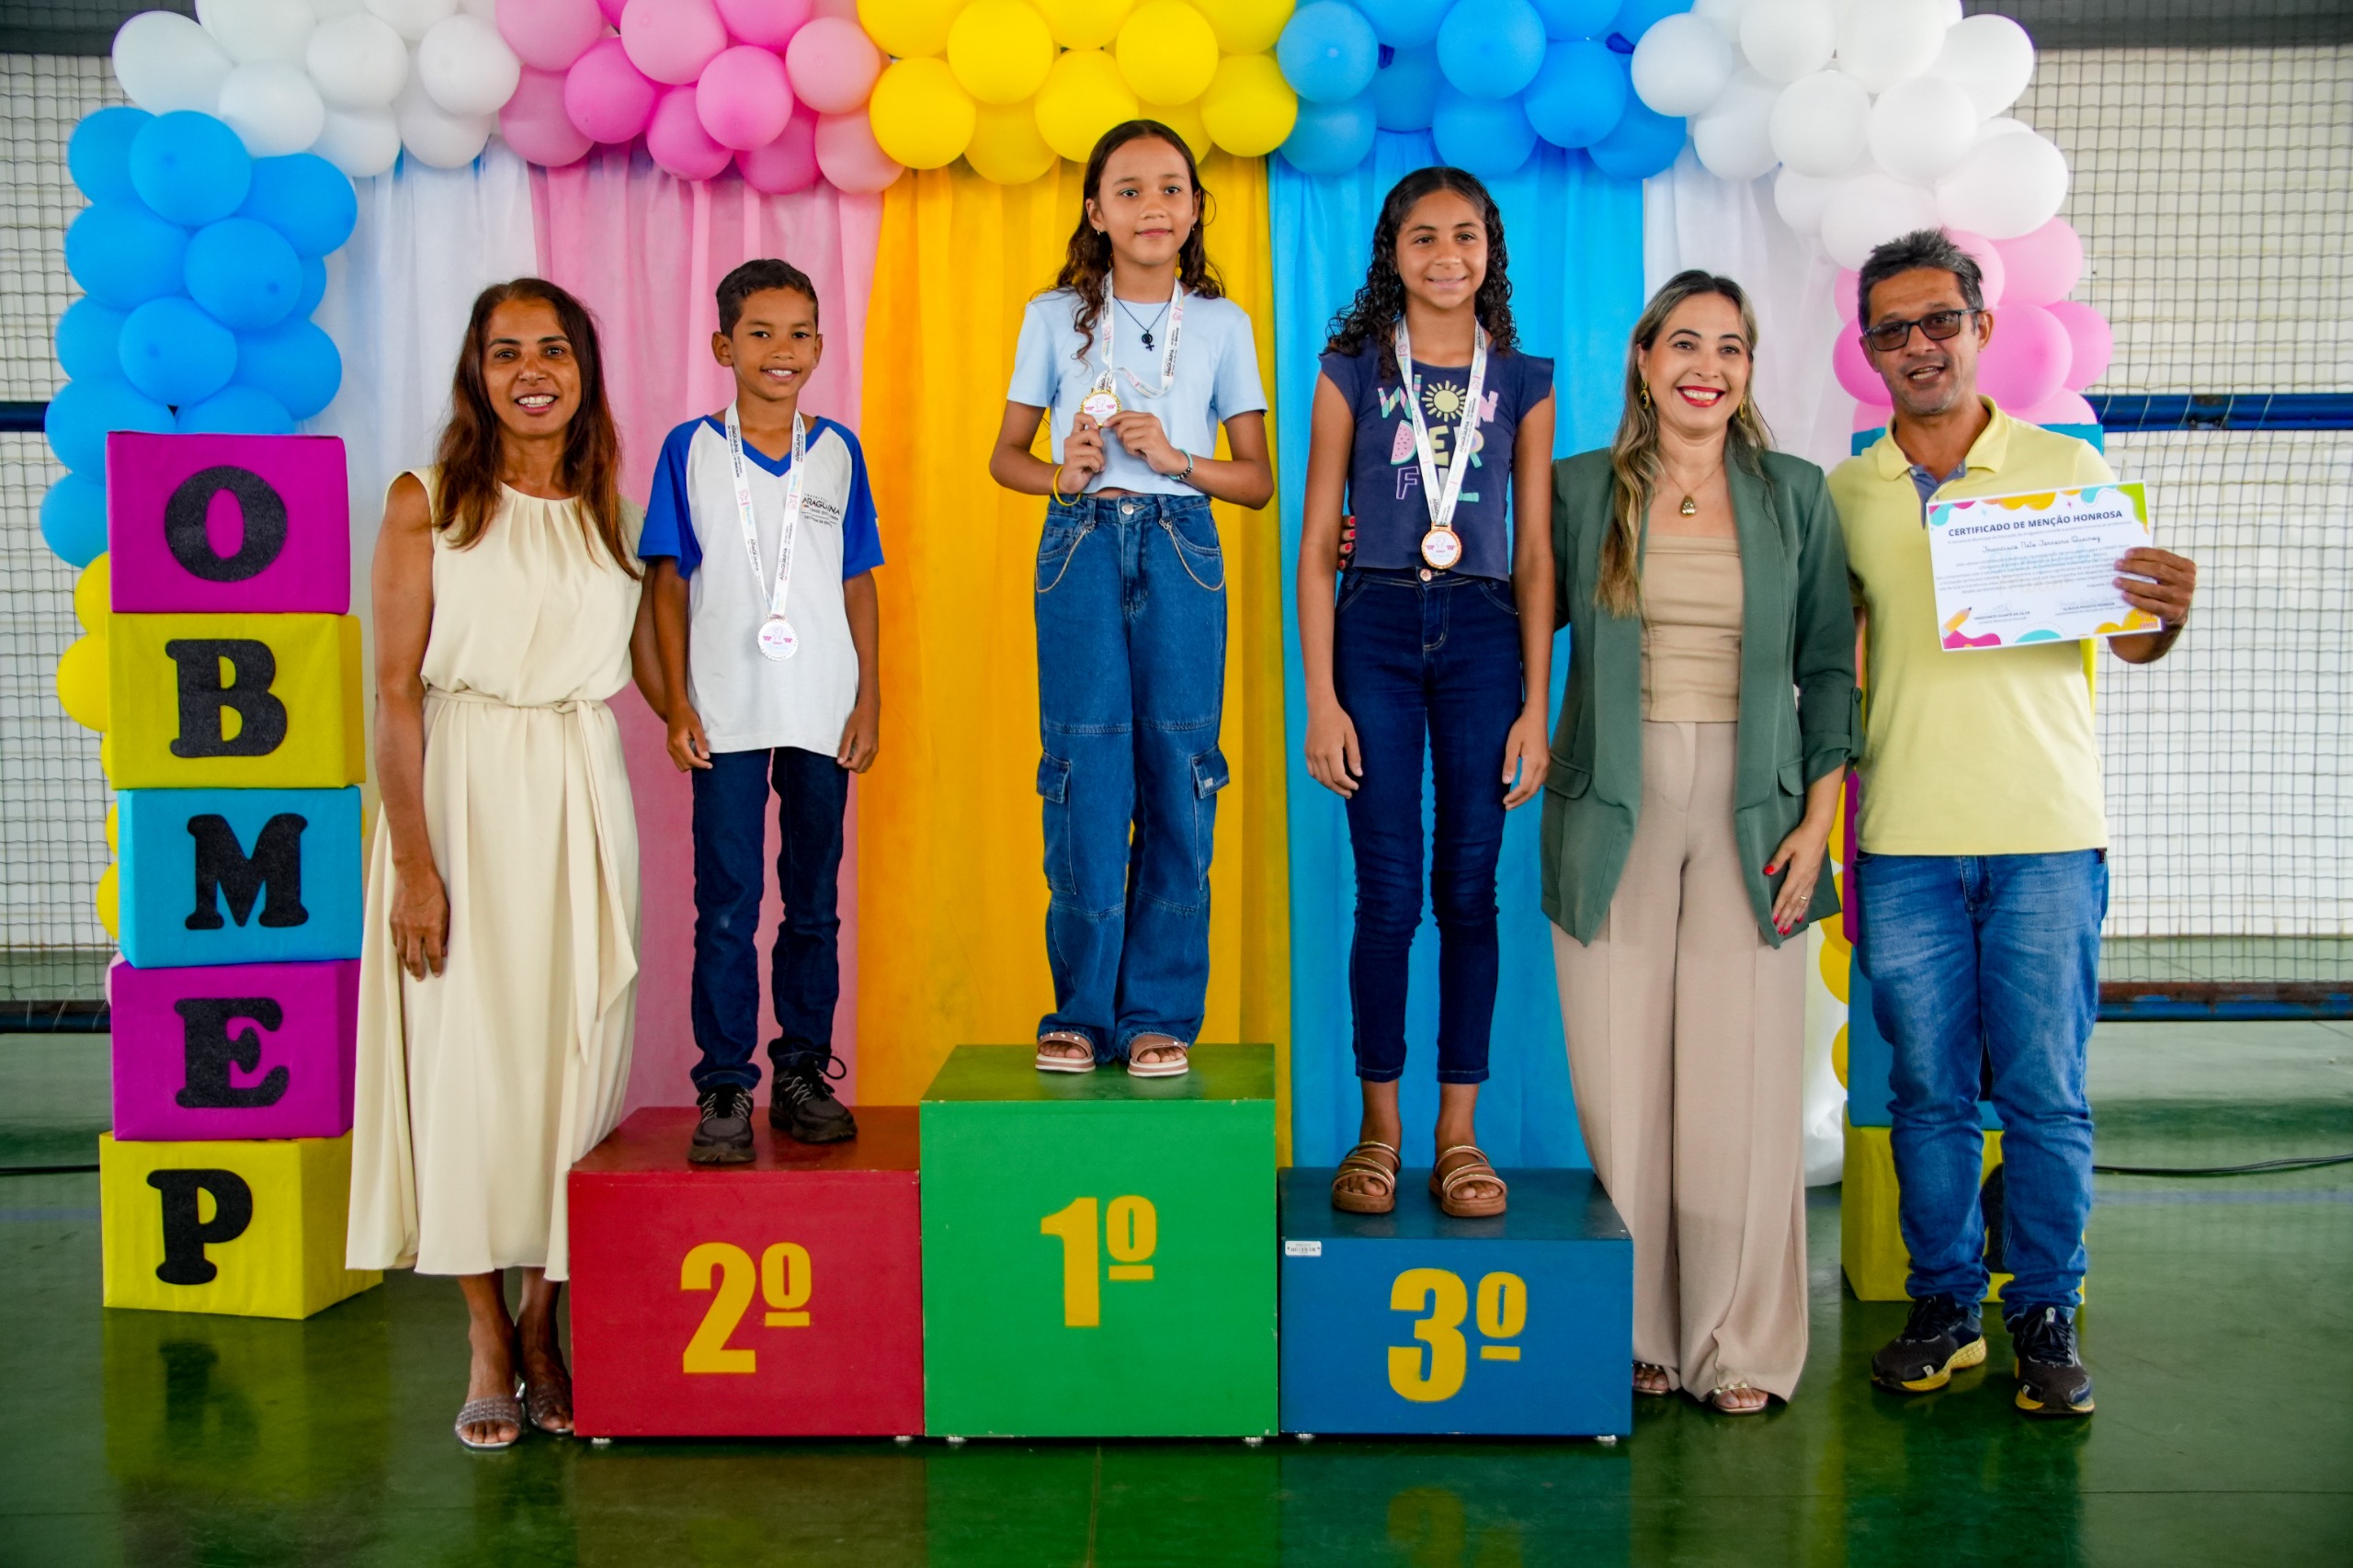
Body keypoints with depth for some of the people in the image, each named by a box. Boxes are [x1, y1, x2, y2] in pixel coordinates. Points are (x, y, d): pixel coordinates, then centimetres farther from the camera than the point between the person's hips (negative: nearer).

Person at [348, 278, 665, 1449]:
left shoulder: (609, 511, 9)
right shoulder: (424, 506, -1)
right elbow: (394, 694, -5)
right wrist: (415, 862, -10)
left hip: (582, 797, 3)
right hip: (463, 793, -3)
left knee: (576, 1051, 5)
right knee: (468, 1055, 1)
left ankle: (544, 1321, 20)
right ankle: (488, 1342, 14)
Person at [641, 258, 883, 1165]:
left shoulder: (837, 453, 8)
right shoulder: (690, 449, 3)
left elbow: (859, 585, 9)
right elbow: (669, 585, 3)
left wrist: (869, 702, 3)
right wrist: (678, 705, -4)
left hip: (824, 715, 2)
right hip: (727, 715, -2)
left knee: (814, 900, 9)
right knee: (726, 904, -1)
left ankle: (803, 1072, 19)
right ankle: (724, 1088, 7)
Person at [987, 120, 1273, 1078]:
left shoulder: (1222, 325, 9)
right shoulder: (1055, 316, 8)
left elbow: (1257, 480, 9)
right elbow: (1004, 456, 12)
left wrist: (1174, 458, -8)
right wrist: (1062, 476, -9)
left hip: (1181, 551, 1)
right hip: (1080, 548, 0)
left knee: (1177, 779, -2)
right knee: (1084, 778, -4)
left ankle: (1161, 1013, 8)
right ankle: (1082, 1011, 8)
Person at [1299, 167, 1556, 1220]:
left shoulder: (1523, 383, 9)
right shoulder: (1352, 371, 5)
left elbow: (1534, 556, 8)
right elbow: (1317, 544, 3)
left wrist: (1537, 705, 1)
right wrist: (1322, 699, -5)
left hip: (1484, 635, 1)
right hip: (1377, 629, -1)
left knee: (1470, 889, 4)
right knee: (1388, 893, 0)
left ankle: (1458, 1133, 14)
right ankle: (1380, 1130, 13)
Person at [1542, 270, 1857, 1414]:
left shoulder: (1796, 495, 8)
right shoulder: (1580, 489, 7)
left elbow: (1828, 667, 7)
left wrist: (1817, 817, -1)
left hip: (1749, 814, 0)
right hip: (1614, 813, 0)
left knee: (1742, 1086, -1)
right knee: (1619, 1082, 2)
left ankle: (1741, 1344, 13)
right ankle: (1639, 1331, 16)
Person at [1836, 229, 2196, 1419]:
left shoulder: (2065, 468, 4)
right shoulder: (1843, 495, 8)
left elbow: (2123, 640, 7)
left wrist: (2167, 618, -15)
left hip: (2046, 831, -1)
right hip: (1903, 840, 2)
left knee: (2045, 1092, 2)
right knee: (1927, 1089, 8)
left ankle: (2045, 1318, 16)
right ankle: (1944, 1307, 22)